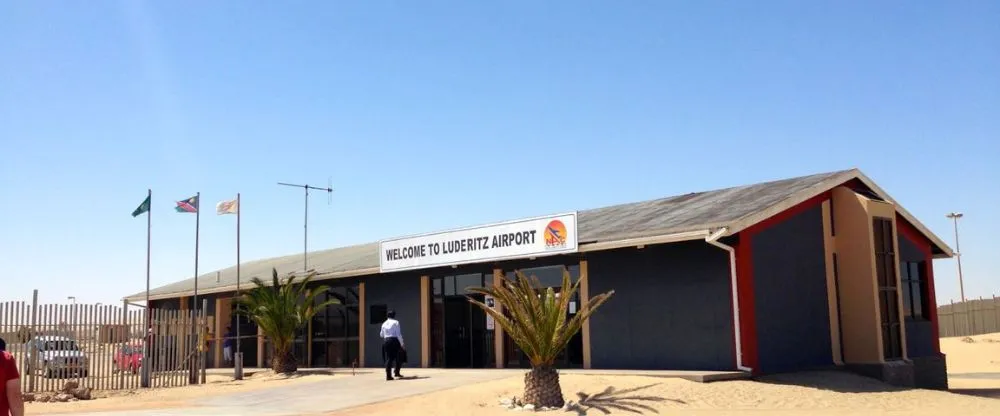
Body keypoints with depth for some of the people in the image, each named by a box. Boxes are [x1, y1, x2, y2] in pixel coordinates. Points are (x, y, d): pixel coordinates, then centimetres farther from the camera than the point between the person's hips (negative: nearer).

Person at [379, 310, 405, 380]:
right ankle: (396, 372, 4)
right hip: (394, 340, -5)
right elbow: (398, 334, -10)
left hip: (386, 341, 5)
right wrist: (402, 344, -6)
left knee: (388, 358, 6)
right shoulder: (395, 322, -4)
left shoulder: (384, 324, 12)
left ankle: (388, 375, 1)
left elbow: (381, 335, 22)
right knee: (399, 357, 11)